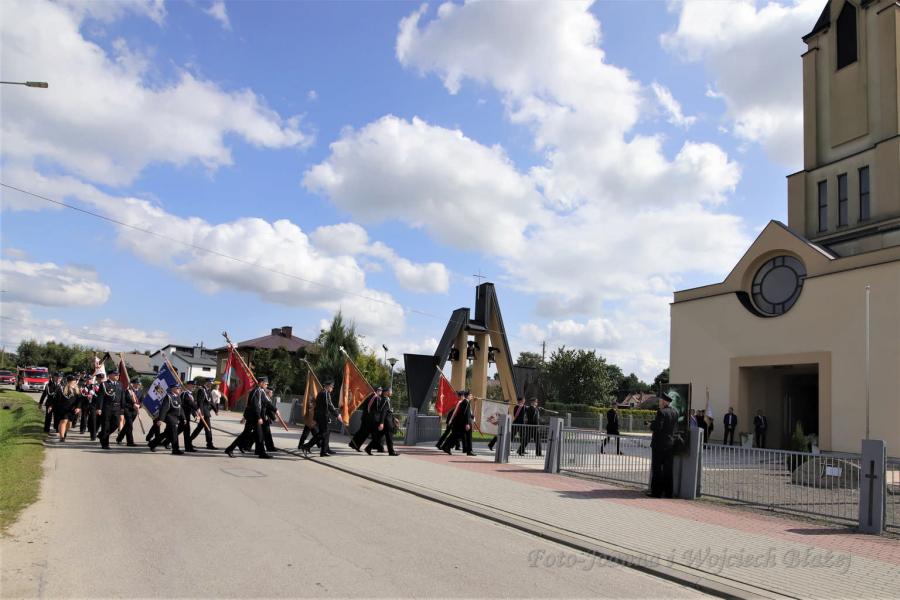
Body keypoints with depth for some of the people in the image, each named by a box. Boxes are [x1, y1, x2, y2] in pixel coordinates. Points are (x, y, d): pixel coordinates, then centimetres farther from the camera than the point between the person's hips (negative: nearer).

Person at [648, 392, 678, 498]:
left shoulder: (661, 412, -16)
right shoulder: (675, 412, 8)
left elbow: (657, 427, -22)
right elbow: (675, 426, 13)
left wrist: (651, 425, -3)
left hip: (659, 445, -7)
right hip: (670, 444, 7)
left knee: (657, 469, 0)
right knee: (668, 470, 10)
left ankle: (656, 492, 2)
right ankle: (668, 492, 13)